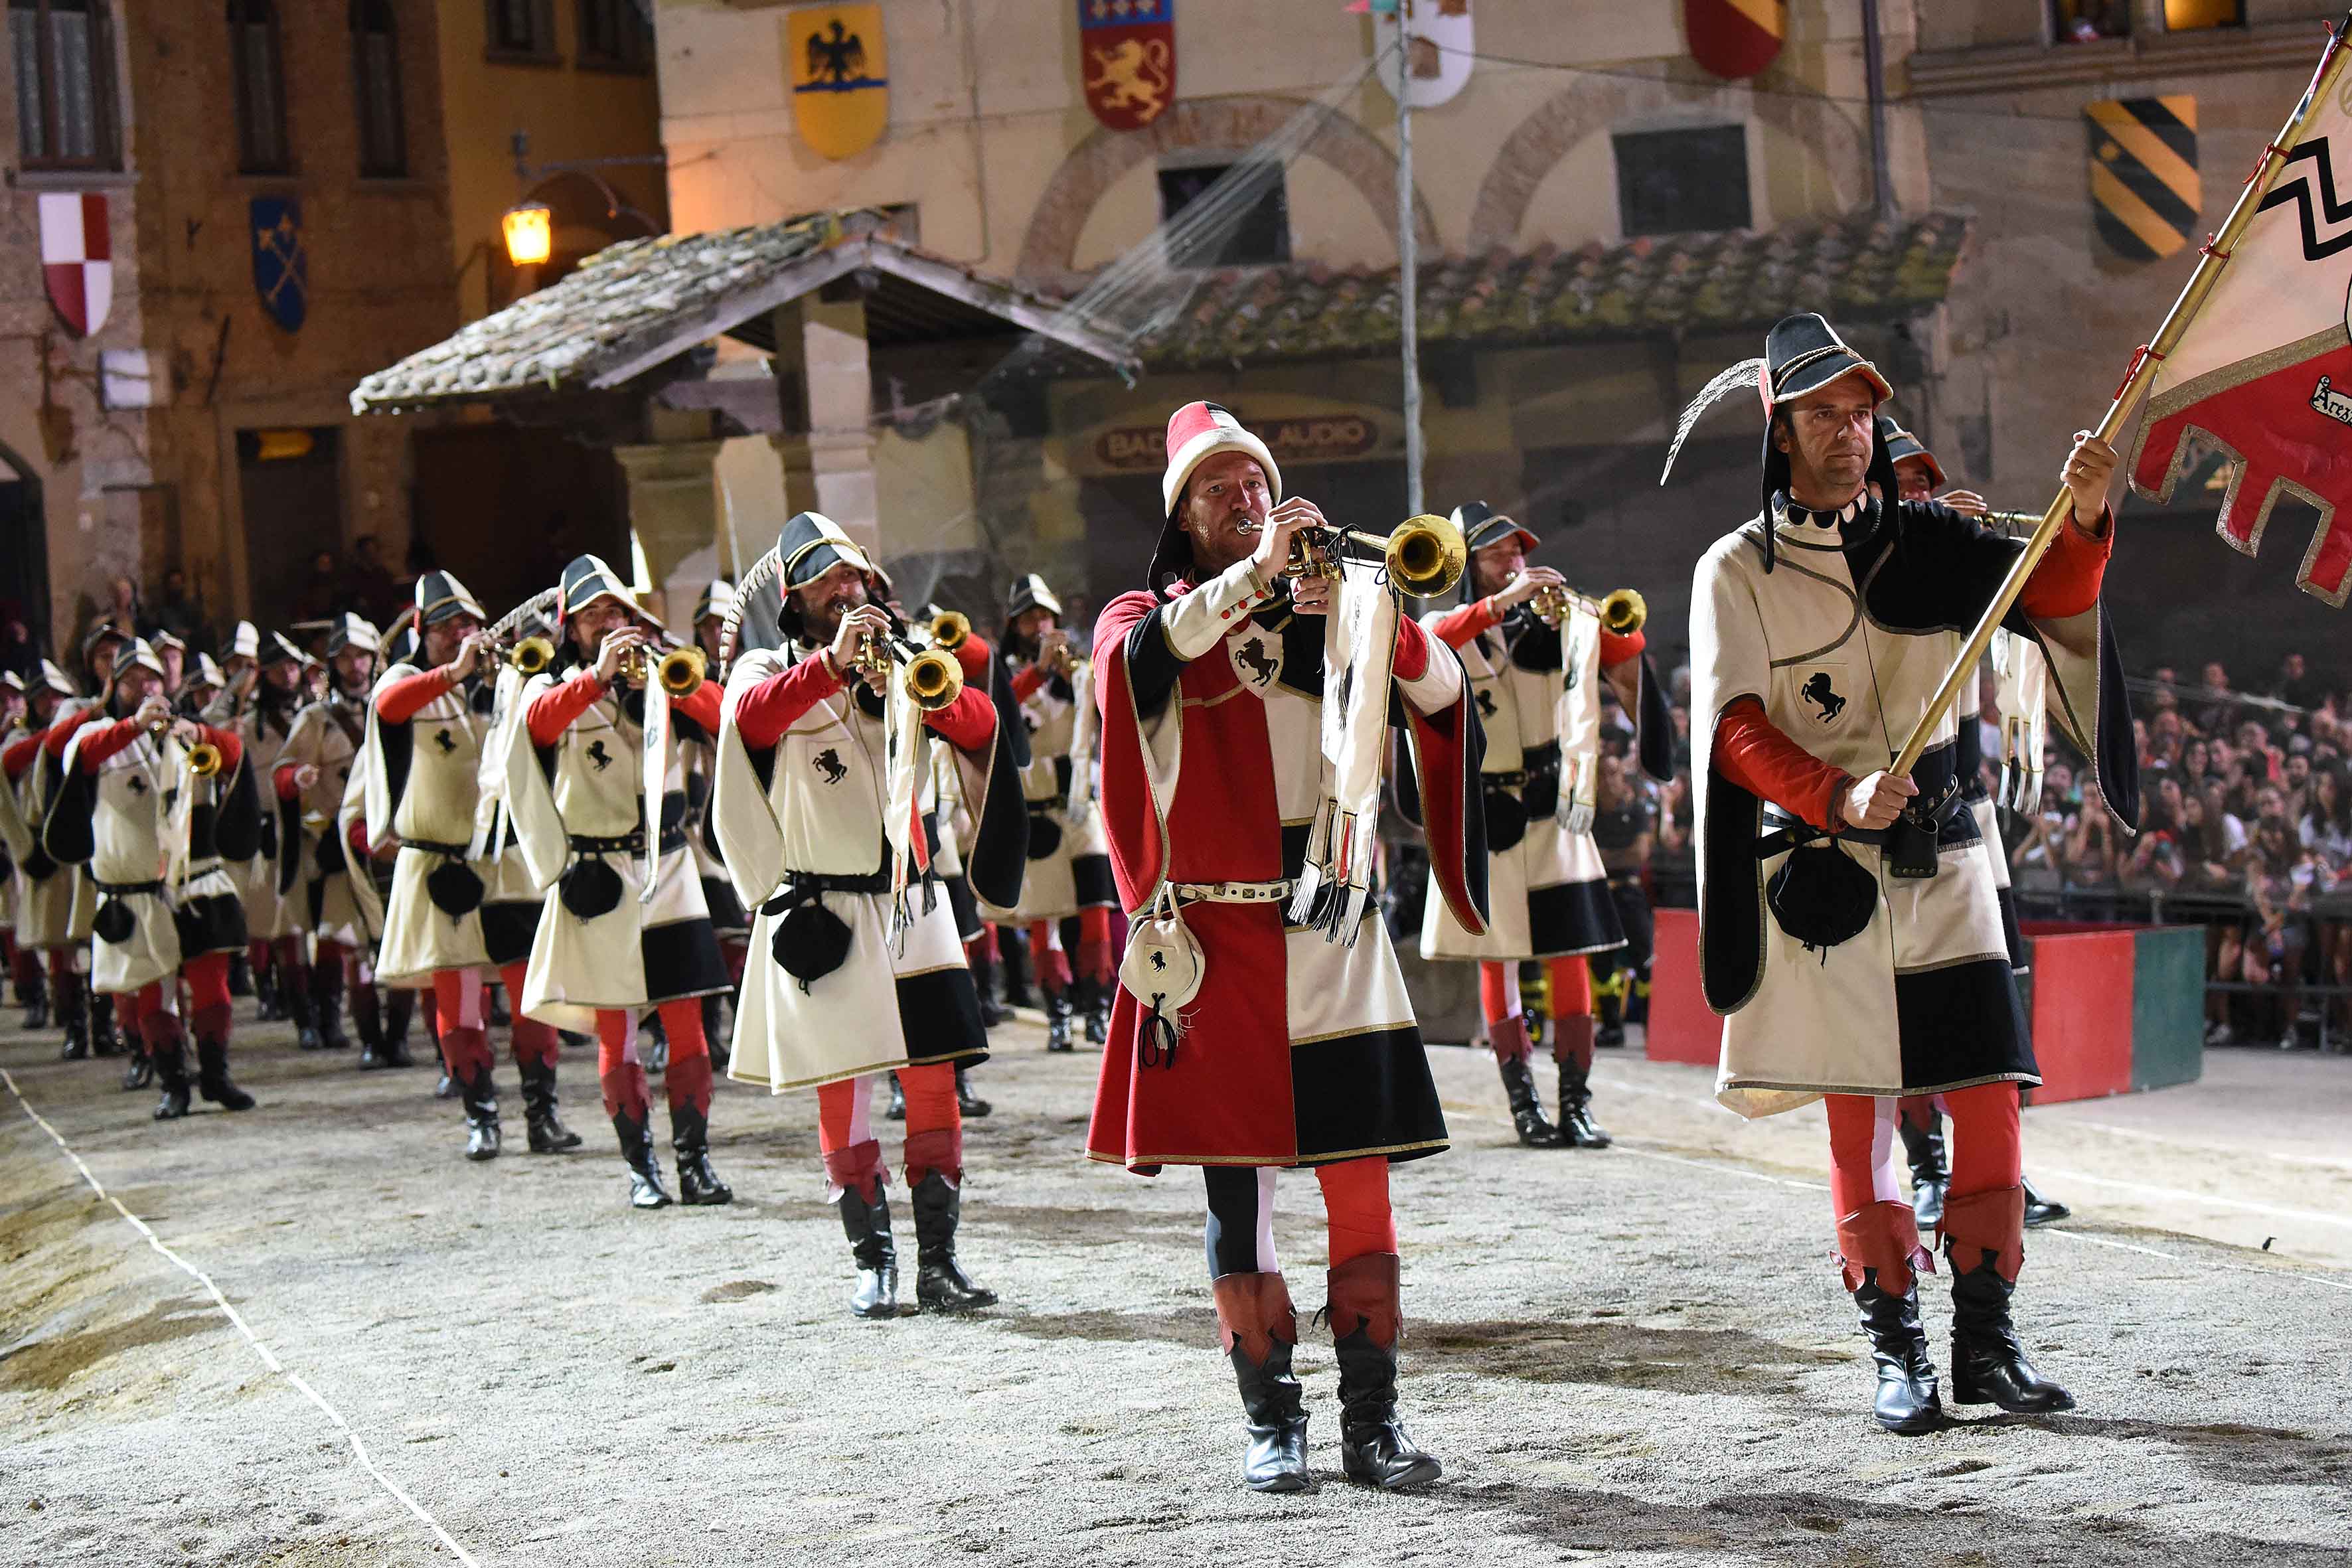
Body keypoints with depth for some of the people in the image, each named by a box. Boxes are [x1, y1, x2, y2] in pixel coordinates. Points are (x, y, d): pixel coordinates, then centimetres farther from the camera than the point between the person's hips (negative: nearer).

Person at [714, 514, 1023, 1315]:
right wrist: (831, 663, -35)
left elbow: (979, 723, -3)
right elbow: (751, 717, -21)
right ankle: (873, 1261, 8)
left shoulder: (905, 664, 13)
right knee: (840, 1086, -1)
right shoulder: (768, 671, 3)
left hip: (911, 906, 2)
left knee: (934, 1082, -2)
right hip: (819, 911, -2)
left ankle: (938, 1261, 3)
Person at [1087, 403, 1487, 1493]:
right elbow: (1141, 656, -17)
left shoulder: (1328, 608, 14)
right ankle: (1271, 1421, 7)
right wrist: (1254, 574, -24)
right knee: (1235, 1186, 0)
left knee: (1361, 1188, -3)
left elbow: (1444, 702, 1)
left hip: (1331, 933, 1)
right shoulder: (1147, 620, 9)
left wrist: (1387, 619, -18)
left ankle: (1372, 1422, 3)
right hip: (1214, 942, -1)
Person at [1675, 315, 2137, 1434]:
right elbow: (1737, 729, -9)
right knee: (1858, 1116, 0)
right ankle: (1896, 1353, 8)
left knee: (1988, 1103, -2)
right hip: (1824, 877, -3)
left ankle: (1985, 1343, 8)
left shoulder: (1923, 542, 8)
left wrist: (2085, 522, -27)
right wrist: (1837, 797, -26)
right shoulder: (1737, 572, 0)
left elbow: (2047, 595, -5)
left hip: (1941, 863, 3)